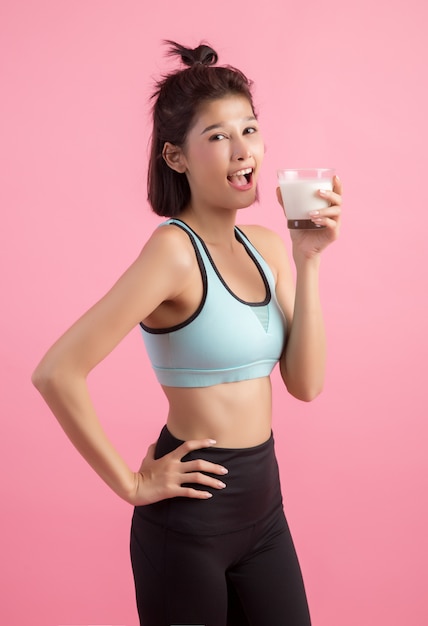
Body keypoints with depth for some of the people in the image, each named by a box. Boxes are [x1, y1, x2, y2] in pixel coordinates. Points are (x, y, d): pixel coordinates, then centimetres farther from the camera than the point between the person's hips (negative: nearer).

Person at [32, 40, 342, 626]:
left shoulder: (266, 246, 3)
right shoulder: (176, 248, -19)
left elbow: (305, 383, -3)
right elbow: (56, 373, -27)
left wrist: (307, 260, -10)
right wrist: (132, 484, -17)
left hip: (265, 508, 7)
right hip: (191, 516, -6)